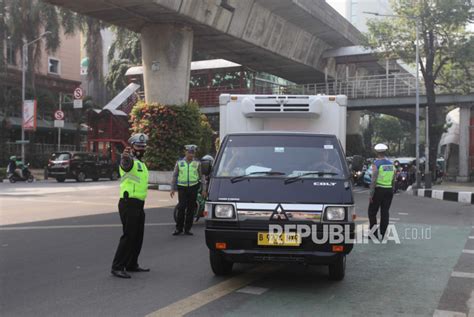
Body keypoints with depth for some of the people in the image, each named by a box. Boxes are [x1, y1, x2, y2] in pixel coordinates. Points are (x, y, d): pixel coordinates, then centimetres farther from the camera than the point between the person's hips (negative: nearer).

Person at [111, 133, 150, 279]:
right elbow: (125, 163, -38)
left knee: (138, 236, 14)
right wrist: (125, 156, -60)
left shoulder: (141, 163, 19)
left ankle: (132, 265, 25)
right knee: (128, 236, -10)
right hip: (129, 204, -9)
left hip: (139, 205, 9)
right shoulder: (130, 160, -12)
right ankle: (117, 267, -4)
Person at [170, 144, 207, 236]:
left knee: (191, 209, 2)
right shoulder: (179, 163, 8)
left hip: (193, 188, 1)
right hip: (182, 188, -1)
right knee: (181, 208, -8)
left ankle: (187, 229, 11)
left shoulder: (197, 163, 8)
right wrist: (172, 189, 6)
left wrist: (204, 190, 4)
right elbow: (174, 176, 12)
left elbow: (202, 176, 10)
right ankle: (179, 228, 1)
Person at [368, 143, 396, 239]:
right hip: (389, 190, 5)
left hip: (379, 190, -5)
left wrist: (371, 194, -13)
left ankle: (373, 230, -5)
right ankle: (382, 234, 8)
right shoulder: (391, 164, 8)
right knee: (385, 212, 7)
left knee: (372, 211, 6)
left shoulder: (376, 164, -11)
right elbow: (393, 180, 12)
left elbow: (374, 180, -16)